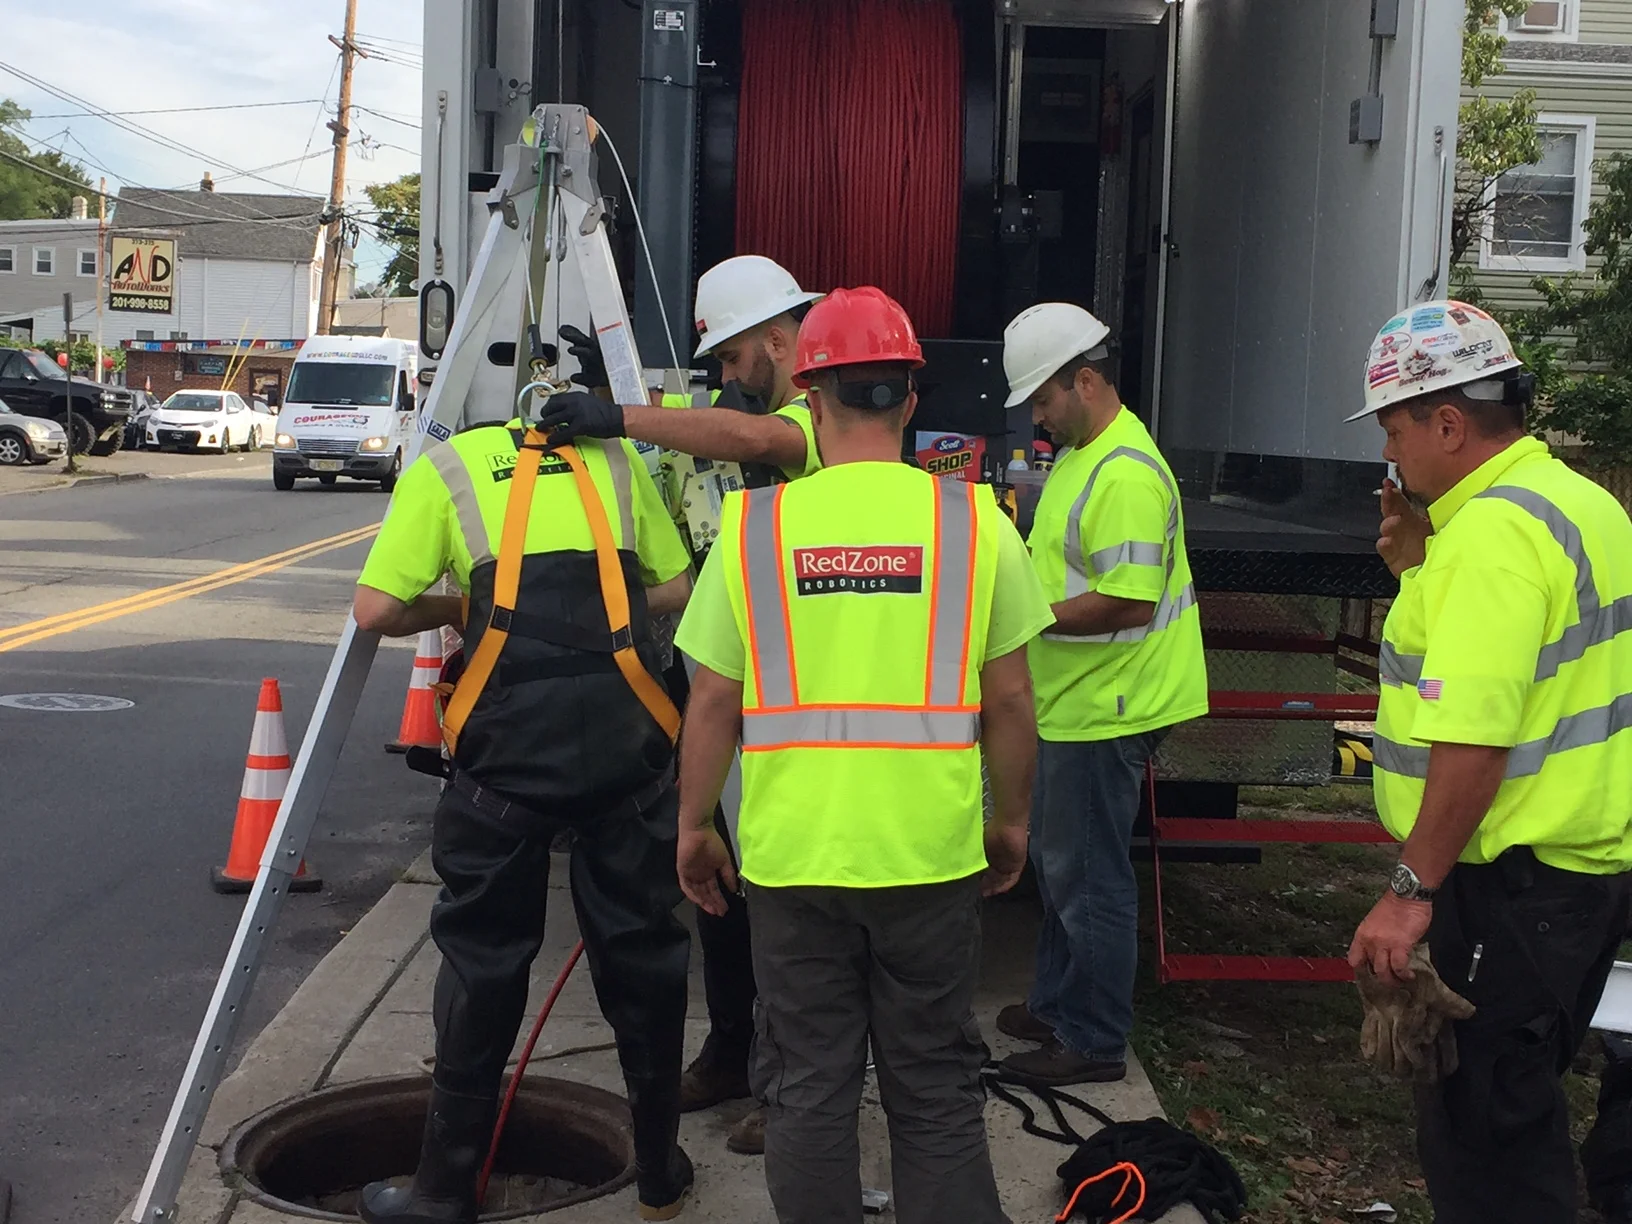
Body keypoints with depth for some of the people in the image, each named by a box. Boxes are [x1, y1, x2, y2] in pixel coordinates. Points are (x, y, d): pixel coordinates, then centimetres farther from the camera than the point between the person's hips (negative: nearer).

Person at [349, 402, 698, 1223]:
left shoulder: (445, 467, 11)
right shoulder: (615, 460, 18)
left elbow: (378, 609, 3)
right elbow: (674, 590, 17)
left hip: (510, 740, -2)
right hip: (626, 732, 2)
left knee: (484, 956, 9)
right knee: (640, 947, 13)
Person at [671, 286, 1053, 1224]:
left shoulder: (757, 523, -4)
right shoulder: (971, 518, -4)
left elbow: (713, 702, 0)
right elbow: (1010, 698, 1)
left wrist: (694, 826, 13)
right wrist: (1012, 822, 15)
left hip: (792, 854, 0)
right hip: (932, 849, 0)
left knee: (808, 1090, 13)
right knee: (936, 1093, 13)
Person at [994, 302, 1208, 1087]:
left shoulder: (1126, 475, -22)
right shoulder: (1078, 455, 13)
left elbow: (1128, 603, -27)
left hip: (1105, 709, -11)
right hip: (1073, 700, 11)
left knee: (1087, 876, 0)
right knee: (1056, 860, 20)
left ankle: (1095, 1041, 12)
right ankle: (1056, 1005, 35)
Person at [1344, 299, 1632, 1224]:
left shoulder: (1492, 530, -21)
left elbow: (1475, 736, -27)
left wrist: (1413, 890, -21)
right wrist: (1425, 572, 11)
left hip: (1516, 880, -10)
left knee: (1477, 1124, -1)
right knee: (1524, 1103, 22)